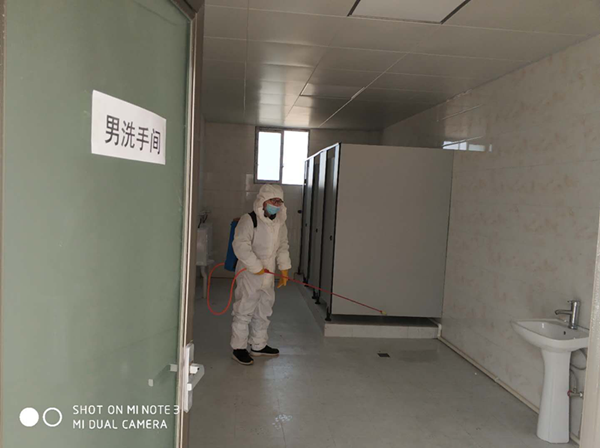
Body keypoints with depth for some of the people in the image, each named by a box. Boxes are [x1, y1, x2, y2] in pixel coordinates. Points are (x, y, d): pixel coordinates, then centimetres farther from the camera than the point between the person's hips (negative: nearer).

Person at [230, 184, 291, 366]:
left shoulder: (280, 223, 8)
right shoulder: (249, 220, -14)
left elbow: (283, 247, 17)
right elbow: (240, 245, -22)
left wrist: (284, 269, 9)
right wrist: (256, 267, -22)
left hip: (268, 275, 8)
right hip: (249, 274, -7)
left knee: (263, 311, 17)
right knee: (244, 310, -1)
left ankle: (258, 345, 33)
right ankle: (239, 348, 13)